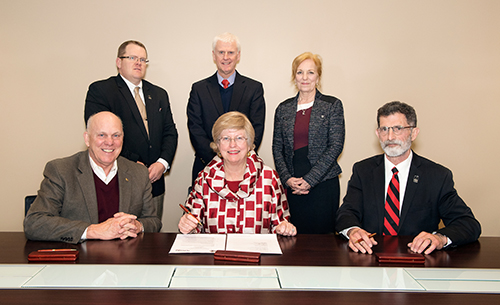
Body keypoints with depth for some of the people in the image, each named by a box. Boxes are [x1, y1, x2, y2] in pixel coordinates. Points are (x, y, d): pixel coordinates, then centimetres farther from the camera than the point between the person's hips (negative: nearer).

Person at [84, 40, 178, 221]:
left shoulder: (159, 94, 16)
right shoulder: (100, 90, -1)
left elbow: (170, 133, 13)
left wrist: (163, 163, -5)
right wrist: (133, 164, -15)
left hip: (154, 183, 5)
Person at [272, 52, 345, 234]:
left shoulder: (332, 105, 1)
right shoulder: (283, 109, 10)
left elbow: (336, 146, -5)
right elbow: (277, 147, 10)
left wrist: (309, 180, -11)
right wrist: (287, 178, -5)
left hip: (323, 184, -2)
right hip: (292, 186, 2)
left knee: (321, 233, 1)